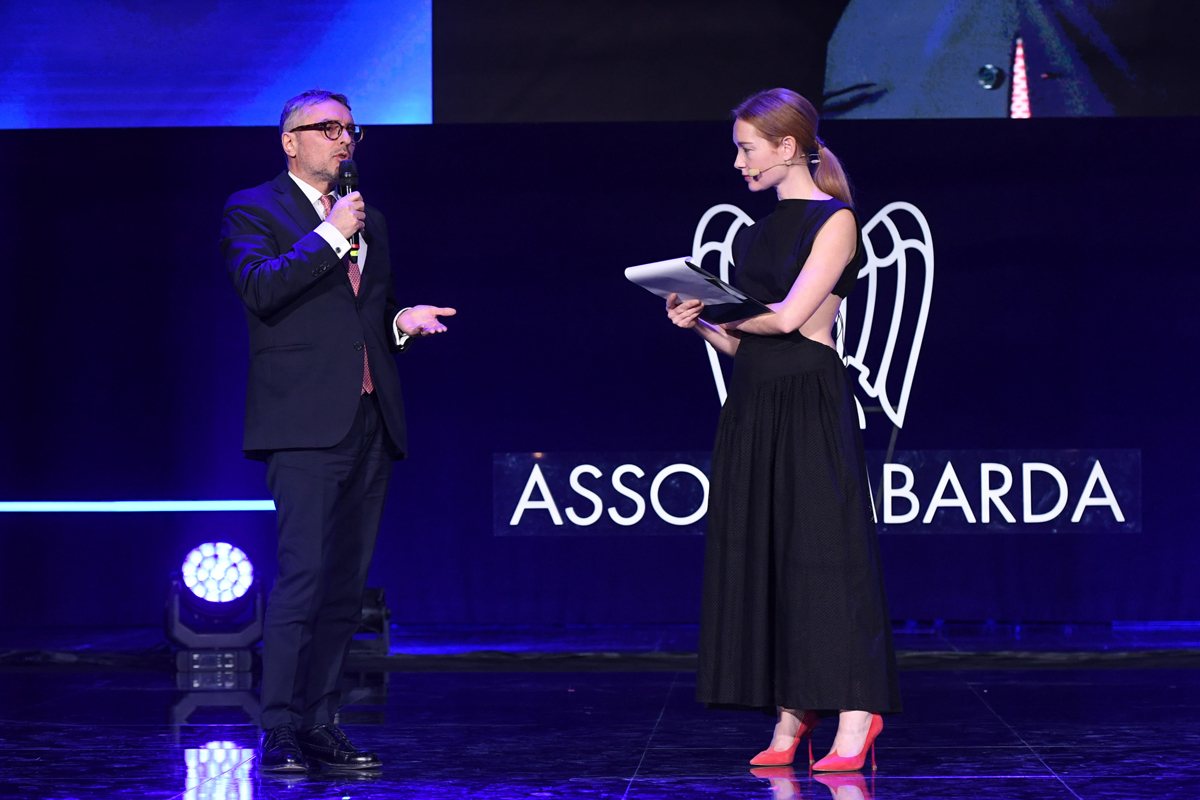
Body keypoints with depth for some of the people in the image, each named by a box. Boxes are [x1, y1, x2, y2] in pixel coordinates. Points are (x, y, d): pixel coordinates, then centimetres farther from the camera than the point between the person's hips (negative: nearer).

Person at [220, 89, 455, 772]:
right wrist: (331, 236, -12)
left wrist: (403, 320, 9)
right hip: (307, 424, -7)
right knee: (304, 574, -15)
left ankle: (320, 725, 12)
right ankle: (280, 733, -14)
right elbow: (261, 286, -15)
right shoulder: (254, 210, 3)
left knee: (346, 585, 7)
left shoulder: (367, 220, 22)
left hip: (372, 424, 7)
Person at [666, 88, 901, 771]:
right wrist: (701, 324, -4)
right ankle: (791, 716, 9)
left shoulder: (834, 220, -4)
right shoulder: (758, 232, 17)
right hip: (753, 405, 7)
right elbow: (742, 342, 16)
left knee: (821, 550, -8)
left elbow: (787, 316, -14)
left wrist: (717, 310, 1)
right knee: (760, 555, 4)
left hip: (811, 401, -7)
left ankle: (855, 715, -5)